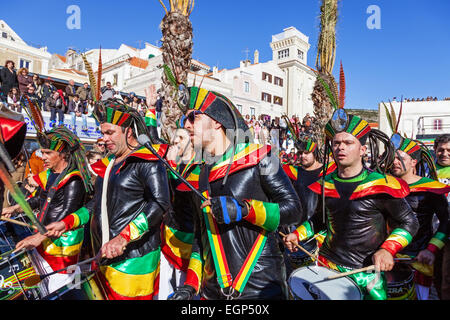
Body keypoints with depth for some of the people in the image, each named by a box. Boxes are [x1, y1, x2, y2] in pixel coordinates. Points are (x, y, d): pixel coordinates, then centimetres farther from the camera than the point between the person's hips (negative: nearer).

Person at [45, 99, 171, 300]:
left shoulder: (148, 161, -13)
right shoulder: (109, 164, 14)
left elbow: (161, 203, -24)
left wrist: (123, 238, -30)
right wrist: (67, 223, 10)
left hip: (135, 256, -8)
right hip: (106, 256, 8)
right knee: (108, 294, 18)